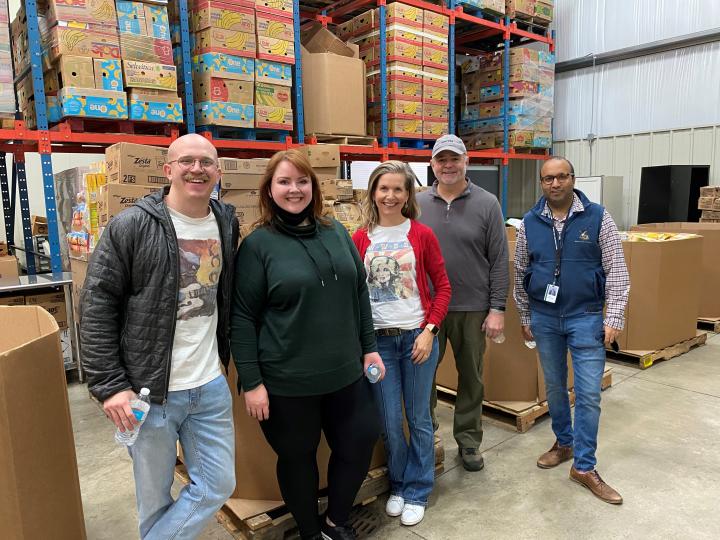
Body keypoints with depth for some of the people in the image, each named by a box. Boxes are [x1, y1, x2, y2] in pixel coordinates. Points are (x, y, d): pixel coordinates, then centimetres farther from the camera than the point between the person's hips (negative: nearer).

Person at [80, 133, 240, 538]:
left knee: (218, 486, 12)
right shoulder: (131, 226, -11)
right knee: (155, 497, 13)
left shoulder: (226, 223, 4)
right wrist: (110, 384, -13)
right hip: (149, 389, -4)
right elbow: (98, 307, -9)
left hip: (211, 387, 5)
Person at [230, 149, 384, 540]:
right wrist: (251, 382, -11)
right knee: (298, 458, 13)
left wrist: (369, 347, 10)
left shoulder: (337, 233, 5)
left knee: (360, 443, 14)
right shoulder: (257, 244, -9)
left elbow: (359, 292, 12)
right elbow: (242, 318, -9)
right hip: (287, 381, -4)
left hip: (345, 372, 5)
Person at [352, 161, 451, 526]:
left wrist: (429, 330, -9)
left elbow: (442, 286, 0)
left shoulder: (422, 234, -3)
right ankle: (398, 485, 33)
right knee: (389, 422, 9)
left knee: (418, 419, 10)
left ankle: (417, 491, 29)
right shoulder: (360, 239, 1)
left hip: (417, 336, -1)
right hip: (378, 340, 1)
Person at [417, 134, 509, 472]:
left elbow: (499, 260, -2)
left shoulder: (486, 204, -1)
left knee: (471, 378, 12)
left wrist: (497, 308, -7)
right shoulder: (418, 204, 3)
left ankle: (468, 441, 30)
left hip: (473, 309, -1)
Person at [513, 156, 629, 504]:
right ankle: (564, 443, 36)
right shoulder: (530, 223, 1)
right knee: (554, 387, 15)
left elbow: (616, 271, -5)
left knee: (589, 393, 0)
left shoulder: (598, 218, -6)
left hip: (586, 317, -2)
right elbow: (520, 273, 8)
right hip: (544, 318, 3)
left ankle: (584, 466, 13)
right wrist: (525, 318, 9)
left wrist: (613, 318, -9)